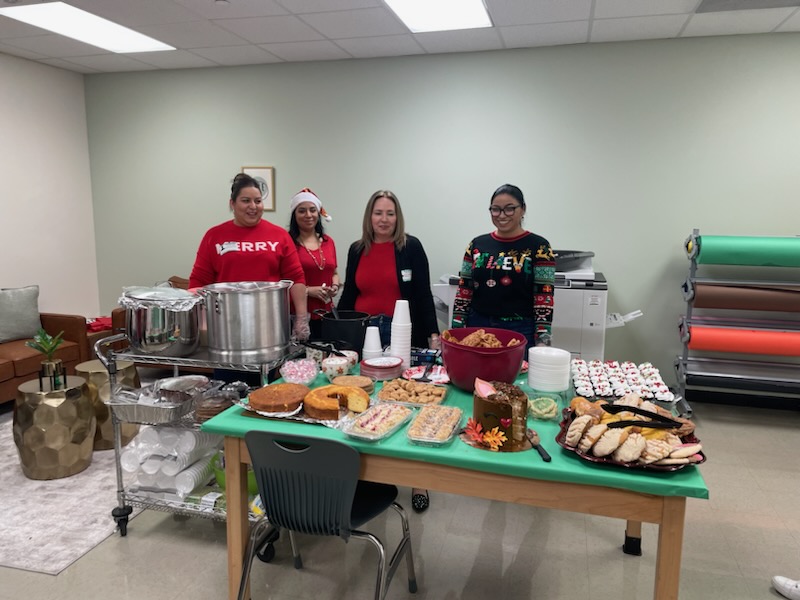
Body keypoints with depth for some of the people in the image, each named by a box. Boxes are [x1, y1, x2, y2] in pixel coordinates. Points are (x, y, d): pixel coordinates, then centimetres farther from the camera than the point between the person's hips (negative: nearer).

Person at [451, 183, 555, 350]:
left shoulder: (539, 247, -3)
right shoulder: (477, 245, 7)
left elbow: (544, 299, -7)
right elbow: (463, 293, 7)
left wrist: (542, 341, -15)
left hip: (520, 332, -3)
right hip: (477, 329, 3)